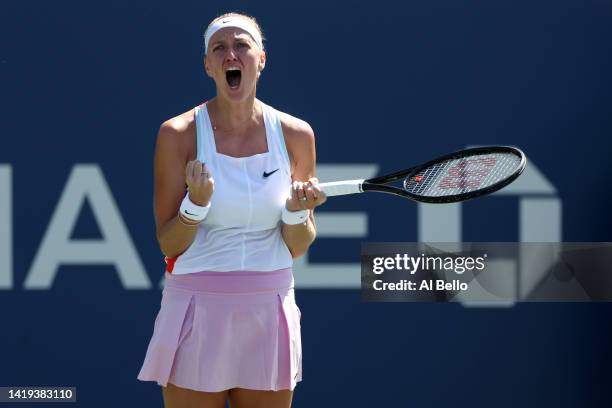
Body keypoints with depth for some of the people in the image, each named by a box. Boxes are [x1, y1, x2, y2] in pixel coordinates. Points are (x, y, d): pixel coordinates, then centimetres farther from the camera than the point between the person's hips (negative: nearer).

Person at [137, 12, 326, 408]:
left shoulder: (295, 135, 2)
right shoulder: (178, 134, -5)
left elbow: (297, 248, 7)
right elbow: (169, 245, -4)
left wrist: (297, 212, -13)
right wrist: (197, 201, -21)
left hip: (269, 313, 2)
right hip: (197, 308, -2)